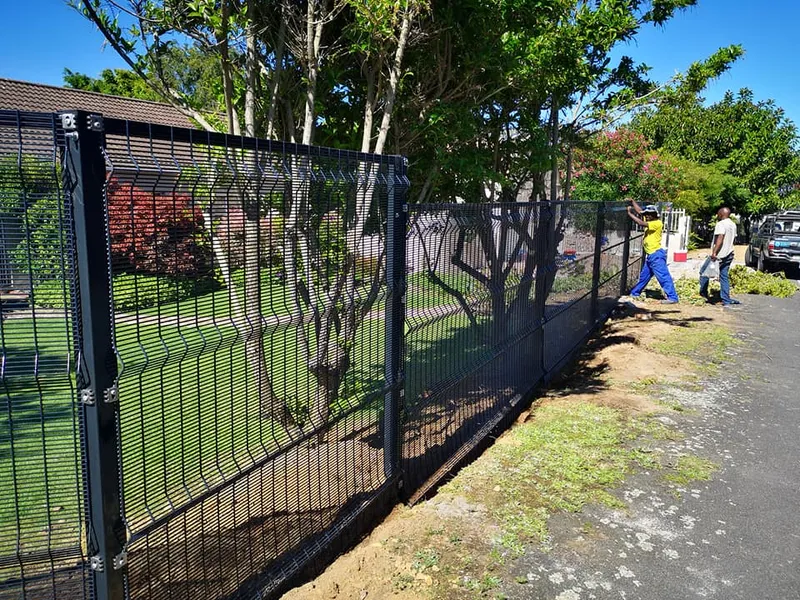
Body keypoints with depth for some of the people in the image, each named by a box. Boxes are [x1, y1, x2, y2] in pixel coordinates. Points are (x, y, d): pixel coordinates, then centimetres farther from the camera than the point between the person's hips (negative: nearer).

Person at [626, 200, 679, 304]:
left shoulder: (657, 223, -12)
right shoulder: (649, 222, 13)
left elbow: (641, 223, -22)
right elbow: (639, 211, 18)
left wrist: (630, 213, -16)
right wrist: (632, 201, 11)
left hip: (656, 255, -10)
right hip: (649, 255, 10)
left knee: (664, 276, -11)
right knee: (644, 276, 20)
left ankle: (672, 297, -12)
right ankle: (635, 293, 32)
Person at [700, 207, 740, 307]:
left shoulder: (721, 224, -14)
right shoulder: (733, 225, 15)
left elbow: (720, 239, -25)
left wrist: (714, 252, -30)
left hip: (719, 255, -8)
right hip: (729, 255, 8)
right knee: (724, 277, 9)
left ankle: (703, 294, 6)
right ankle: (726, 300, 6)